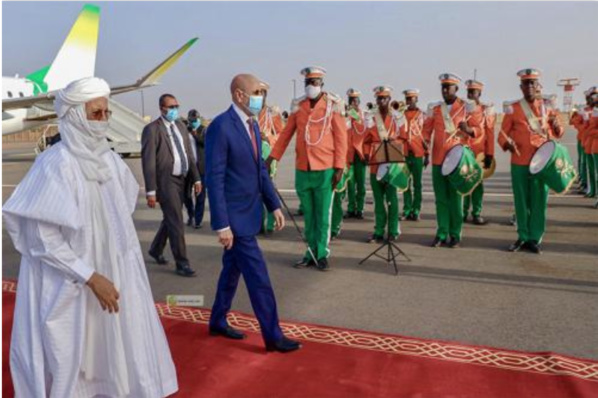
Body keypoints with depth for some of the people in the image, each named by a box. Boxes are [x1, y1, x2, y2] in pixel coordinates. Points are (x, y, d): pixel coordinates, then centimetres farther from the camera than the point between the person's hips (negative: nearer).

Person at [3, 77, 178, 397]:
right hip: (67, 285, -6)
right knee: (68, 360, 9)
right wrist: (90, 277, -19)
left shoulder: (109, 160, 2)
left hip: (112, 273, 6)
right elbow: (42, 238, -18)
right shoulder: (55, 164, -17)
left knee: (118, 351, 14)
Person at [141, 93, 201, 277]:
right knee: (176, 223, -2)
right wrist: (151, 191, -16)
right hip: (166, 181, -7)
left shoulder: (180, 125, 11)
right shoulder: (152, 129, -10)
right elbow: (148, 162, -13)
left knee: (170, 219, 19)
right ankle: (182, 263, 10)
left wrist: (196, 178, 8)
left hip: (181, 180, 7)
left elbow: (188, 154, 13)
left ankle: (156, 250, 40)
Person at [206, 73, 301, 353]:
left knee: (232, 269, 19)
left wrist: (274, 205, 10)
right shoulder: (220, 127, -18)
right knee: (257, 276, -3)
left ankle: (217, 322, 35)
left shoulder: (252, 125, 9)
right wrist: (222, 224, -21)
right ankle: (273, 336, 10)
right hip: (235, 215, -9)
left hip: (249, 211, 9)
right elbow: (214, 179, -20)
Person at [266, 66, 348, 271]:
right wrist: (272, 157, 2)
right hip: (302, 169, 4)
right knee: (308, 213, 11)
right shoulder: (297, 106, 8)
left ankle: (323, 254, 14)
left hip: (325, 168, -3)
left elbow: (341, 137, -4)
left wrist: (339, 167, -9)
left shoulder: (333, 104, -2)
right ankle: (312, 252, 22)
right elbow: (286, 133, 10)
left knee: (323, 214, 4)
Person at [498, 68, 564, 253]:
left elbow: (558, 133, 14)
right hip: (519, 163, -1)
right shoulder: (512, 109, 1)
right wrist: (507, 143, -19)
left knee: (539, 202, 2)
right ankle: (523, 237, 18)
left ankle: (535, 238, 13)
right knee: (521, 201, 6)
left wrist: (557, 126, -9)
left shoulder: (547, 107, 7)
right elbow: (503, 135, 3)